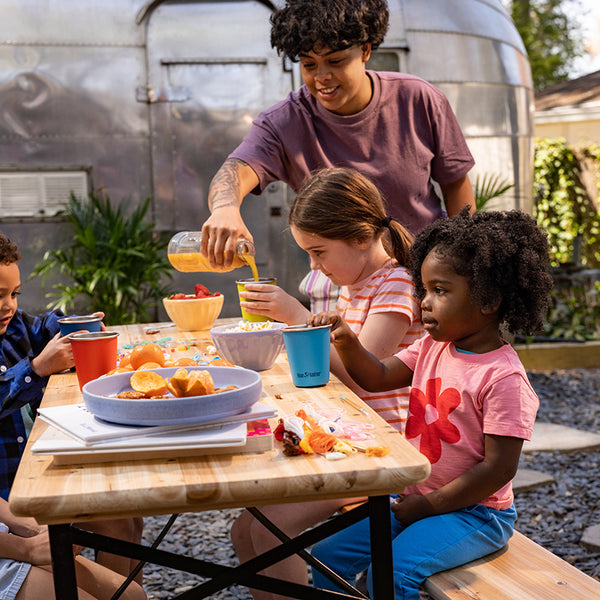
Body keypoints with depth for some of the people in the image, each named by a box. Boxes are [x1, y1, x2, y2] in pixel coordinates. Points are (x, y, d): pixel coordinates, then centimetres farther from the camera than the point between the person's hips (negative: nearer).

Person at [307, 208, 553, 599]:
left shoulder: (503, 376, -21)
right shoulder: (432, 348, 3)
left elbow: (499, 468, -21)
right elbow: (379, 378, 12)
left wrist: (430, 504, -17)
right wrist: (347, 342, -7)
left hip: (473, 511, -7)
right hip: (415, 496, 8)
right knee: (329, 552, 1)